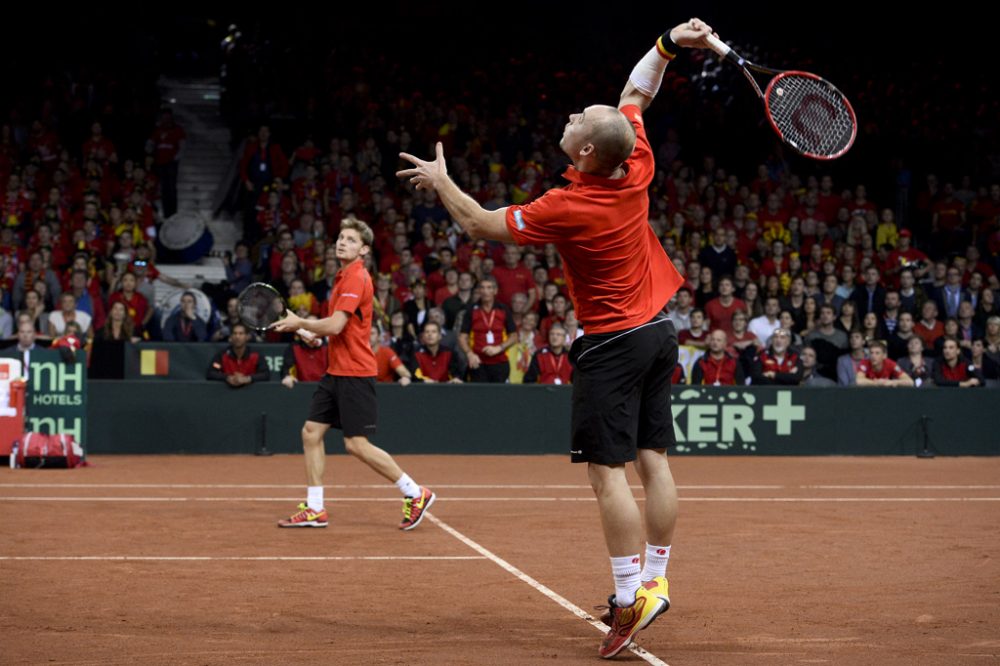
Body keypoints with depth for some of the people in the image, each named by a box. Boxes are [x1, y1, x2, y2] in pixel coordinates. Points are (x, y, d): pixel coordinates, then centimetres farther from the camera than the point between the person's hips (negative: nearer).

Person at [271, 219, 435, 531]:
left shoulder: (357, 279, -15)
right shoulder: (343, 277, 16)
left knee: (357, 444, -9)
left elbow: (335, 325, -22)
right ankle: (314, 510, 11)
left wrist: (299, 323, -9)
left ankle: (415, 494, 2)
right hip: (336, 372, 10)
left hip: (355, 373, -10)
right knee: (311, 432, 6)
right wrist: (311, 332, 10)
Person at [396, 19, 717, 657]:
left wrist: (439, 181, 5)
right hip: (659, 333, 8)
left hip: (613, 343, -8)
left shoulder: (568, 208, -22)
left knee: (608, 471, -7)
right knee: (653, 459, 8)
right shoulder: (637, 167, -4)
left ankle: (630, 597, -10)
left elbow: (482, 224, -9)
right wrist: (668, 45, 4)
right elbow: (636, 94, 15)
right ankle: (654, 580, 13)